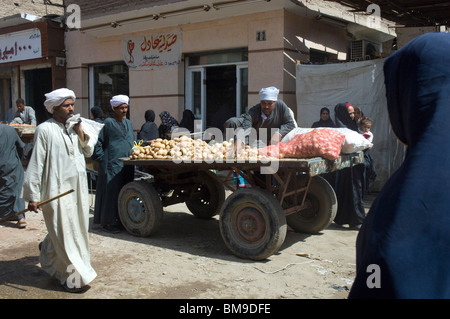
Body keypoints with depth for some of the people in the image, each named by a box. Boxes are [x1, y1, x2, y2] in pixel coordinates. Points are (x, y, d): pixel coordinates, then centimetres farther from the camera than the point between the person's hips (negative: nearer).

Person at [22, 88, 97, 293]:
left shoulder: (73, 127, 10)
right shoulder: (45, 130, -11)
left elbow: (88, 152, 13)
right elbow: (36, 164, -12)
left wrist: (80, 133, -4)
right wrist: (32, 195, -14)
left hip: (78, 189, 7)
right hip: (57, 191, -7)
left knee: (76, 230, 19)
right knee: (65, 235, 0)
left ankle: (47, 251, 46)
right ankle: (73, 278, 11)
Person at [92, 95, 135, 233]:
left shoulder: (128, 123, 16)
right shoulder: (108, 123, -6)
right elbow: (97, 142, -6)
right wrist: (101, 158, -10)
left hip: (127, 164, 7)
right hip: (113, 164, -7)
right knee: (111, 191, -4)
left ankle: (122, 219, 20)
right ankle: (108, 222, 5)